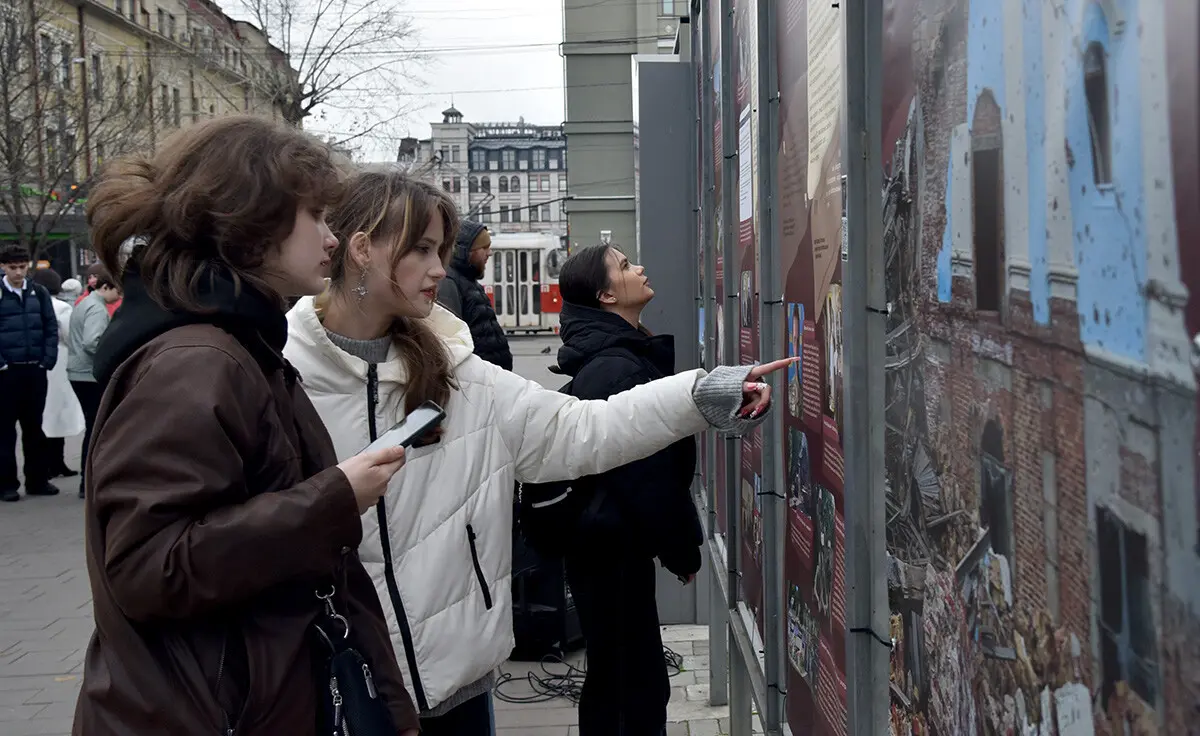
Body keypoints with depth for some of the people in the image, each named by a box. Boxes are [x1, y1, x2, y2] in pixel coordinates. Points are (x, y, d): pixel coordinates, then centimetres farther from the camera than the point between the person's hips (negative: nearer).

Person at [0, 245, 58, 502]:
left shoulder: (39, 293, 6)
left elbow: (51, 329, 6)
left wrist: (47, 362, -2)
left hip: (35, 370, 3)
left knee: (34, 427, 11)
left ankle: (37, 480, 18)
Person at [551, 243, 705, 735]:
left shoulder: (608, 357, 13)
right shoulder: (619, 368, -21)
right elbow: (649, 475, -21)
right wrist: (682, 549, -10)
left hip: (606, 541, 10)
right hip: (614, 547, -10)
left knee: (616, 678, 18)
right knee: (633, 691, -3)